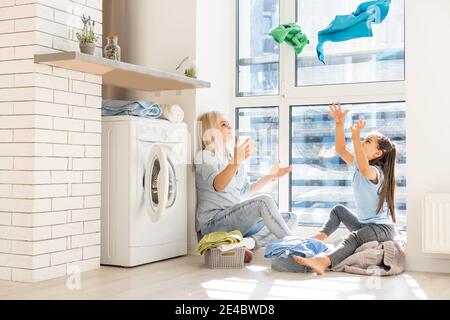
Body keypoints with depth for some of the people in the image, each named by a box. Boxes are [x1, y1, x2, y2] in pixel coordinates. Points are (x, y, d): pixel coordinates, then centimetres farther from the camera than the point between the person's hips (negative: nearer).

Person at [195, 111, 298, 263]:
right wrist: (236, 162, -42)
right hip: (213, 223, -9)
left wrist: (270, 176, 19)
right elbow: (217, 186, -27)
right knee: (264, 201, -28)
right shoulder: (205, 156, -6)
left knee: (291, 218, 1)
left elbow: (245, 191, 25)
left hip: (236, 221, 9)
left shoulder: (230, 157, 18)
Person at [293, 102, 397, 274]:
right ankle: (321, 236, 3)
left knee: (354, 237, -37)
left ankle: (323, 261, -61)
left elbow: (364, 169, -44)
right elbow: (340, 150, 1)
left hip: (383, 228, -10)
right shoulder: (358, 166, 7)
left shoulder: (376, 172, -20)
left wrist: (356, 138, -51)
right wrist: (339, 123, -9)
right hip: (364, 224, 10)